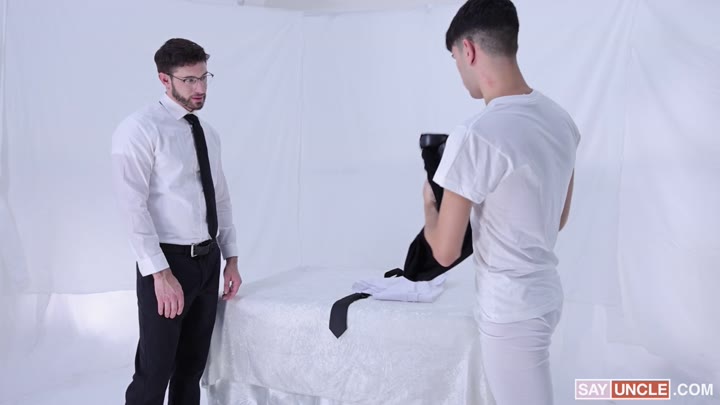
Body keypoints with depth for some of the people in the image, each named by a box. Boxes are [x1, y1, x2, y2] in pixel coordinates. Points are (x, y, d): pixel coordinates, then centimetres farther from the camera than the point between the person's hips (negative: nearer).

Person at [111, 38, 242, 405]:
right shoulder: (140, 129, -11)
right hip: (168, 262, -7)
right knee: (154, 372, 0)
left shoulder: (208, 133, 12)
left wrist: (231, 258, 10)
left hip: (208, 260, 7)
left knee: (193, 366, 15)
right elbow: (133, 207, -17)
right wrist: (160, 273, -22)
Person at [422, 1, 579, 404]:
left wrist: (429, 202, 1)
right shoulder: (561, 120, 1)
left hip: (511, 310, -8)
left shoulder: (476, 135, -25)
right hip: (546, 293, 8)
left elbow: (445, 251, -19)